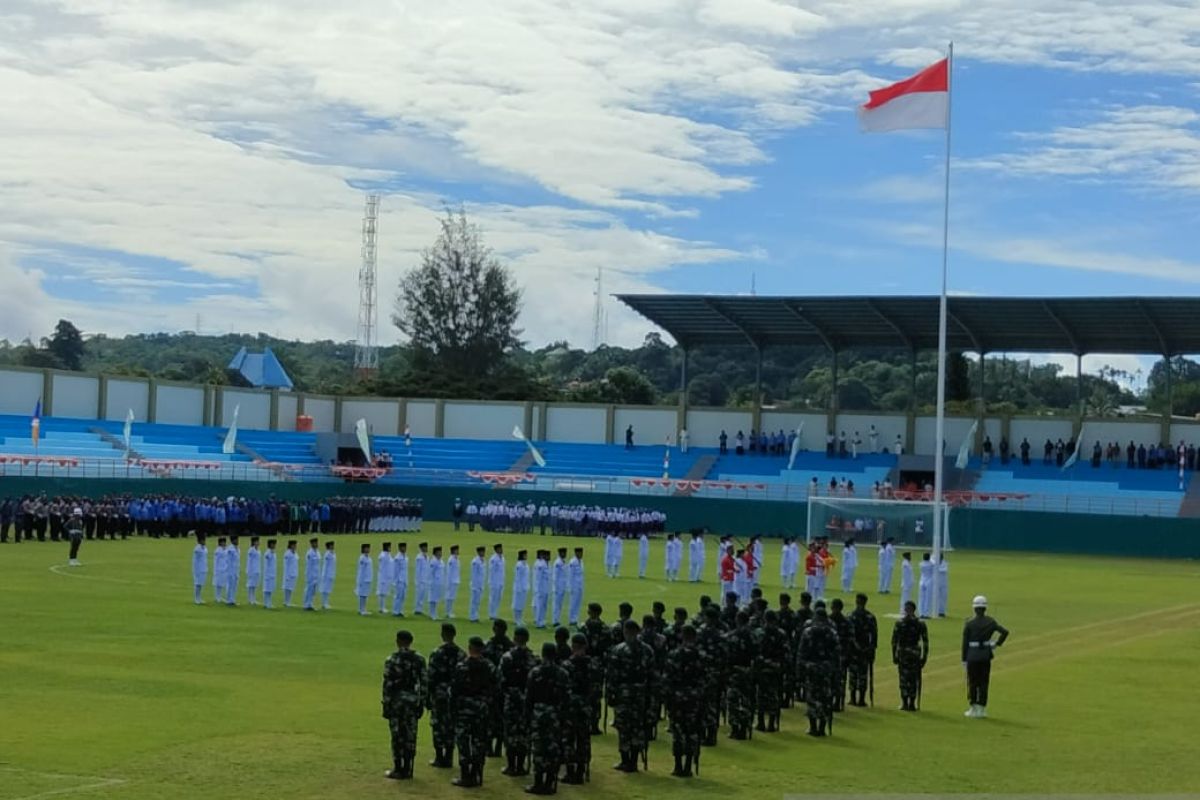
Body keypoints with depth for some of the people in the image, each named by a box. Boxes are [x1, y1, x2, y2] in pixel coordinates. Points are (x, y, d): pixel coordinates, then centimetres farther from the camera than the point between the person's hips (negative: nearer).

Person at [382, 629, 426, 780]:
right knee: (410, 735, 8)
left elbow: (387, 685, -9)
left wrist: (386, 705, -4)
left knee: (397, 735, 2)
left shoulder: (392, 660, -9)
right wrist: (421, 703, 11)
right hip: (413, 701, 4)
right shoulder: (419, 660, 2)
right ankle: (407, 769, 11)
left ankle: (398, 770, 5)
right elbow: (423, 683, 4)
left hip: (396, 701, -4)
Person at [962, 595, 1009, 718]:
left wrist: (964, 659, -1)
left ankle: (974, 709, 8)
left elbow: (965, 642, -7)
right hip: (986, 655, 2)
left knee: (972, 682, 8)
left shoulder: (969, 624, -8)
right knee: (984, 682, 9)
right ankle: (982, 709, 9)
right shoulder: (990, 622, -1)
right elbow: (1005, 632, -7)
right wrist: (997, 644, 4)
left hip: (972, 656, -2)